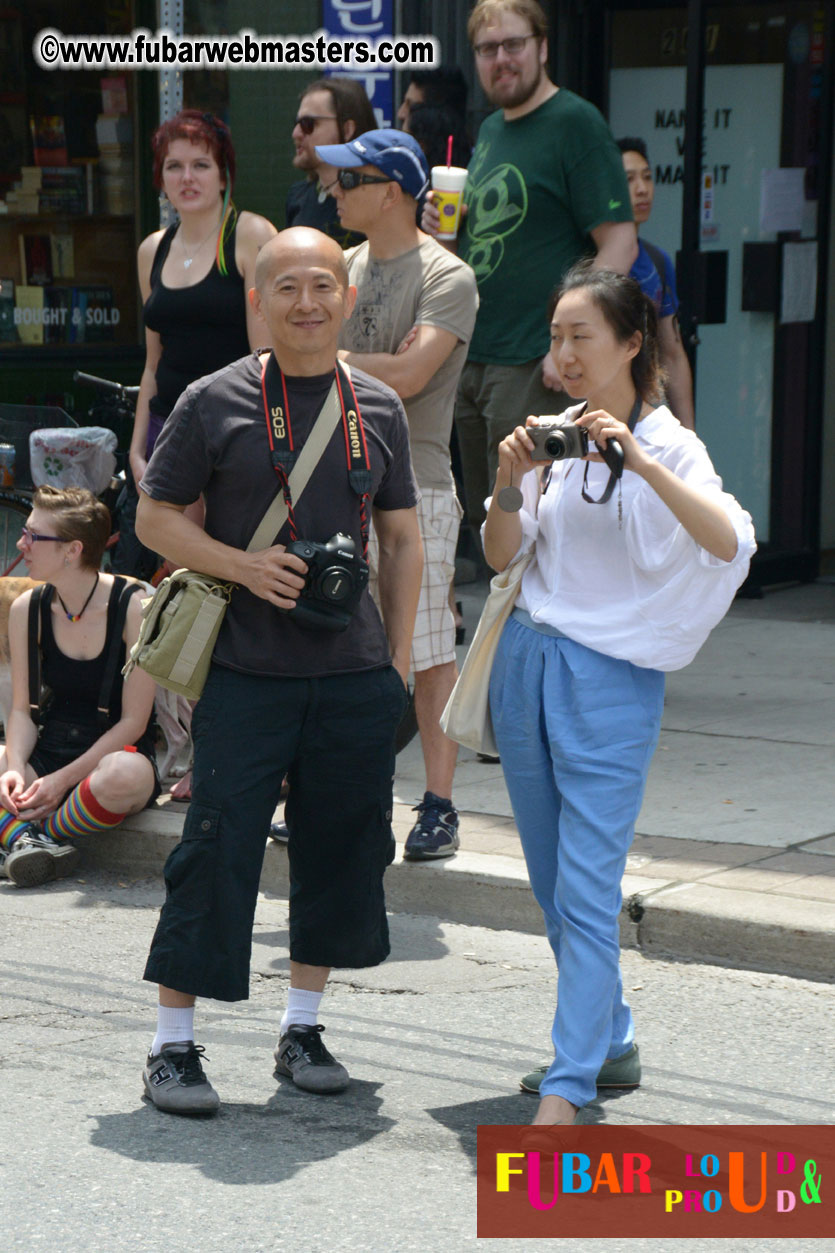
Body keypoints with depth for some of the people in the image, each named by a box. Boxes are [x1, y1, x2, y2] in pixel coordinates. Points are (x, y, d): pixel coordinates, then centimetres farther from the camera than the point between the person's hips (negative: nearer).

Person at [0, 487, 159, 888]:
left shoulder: (133, 606, -13)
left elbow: (133, 720, -12)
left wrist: (62, 779, -17)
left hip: (115, 753, -4)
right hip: (46, 756, 4)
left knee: (123, 774, -40)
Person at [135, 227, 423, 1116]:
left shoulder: (379, 409, 9)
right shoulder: (217, 402, -2)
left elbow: (401, 541, 15)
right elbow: (155, 515, 1)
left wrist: (399, 659, 10)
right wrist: (243, 566, -14)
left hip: (354, 675, 4)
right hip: (245, 672, -4)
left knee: (341, 847, 8)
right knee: (217, 850, -4)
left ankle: (302, 1026, 24)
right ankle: (172, 1044, 6)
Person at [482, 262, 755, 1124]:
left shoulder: (669, 444, -6)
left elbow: (731, 543, -23)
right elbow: (501, 557, 4)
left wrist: (639, 460, -31)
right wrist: (509, 483, -14)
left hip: (613, 676, -6)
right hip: (526, 663, 6)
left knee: (587, 891, -11)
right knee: (552, 883, 14)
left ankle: (568, 1088, -11)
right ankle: (609, 1043, 29)